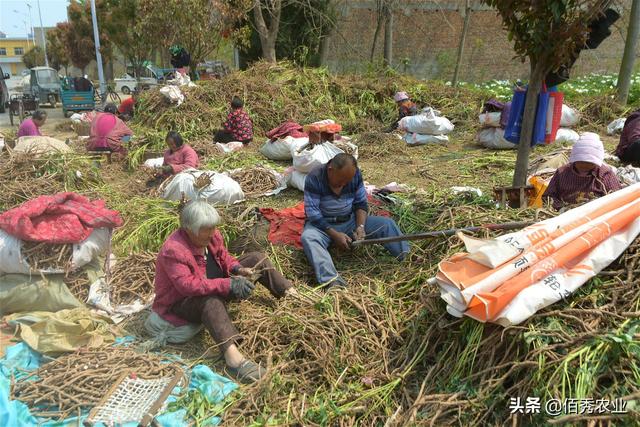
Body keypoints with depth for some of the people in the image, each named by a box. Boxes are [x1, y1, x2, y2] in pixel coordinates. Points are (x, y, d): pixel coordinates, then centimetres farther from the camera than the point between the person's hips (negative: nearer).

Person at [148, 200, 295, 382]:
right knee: (212, 301, -44)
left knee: (256, 259, -1)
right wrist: (228, 285, -42)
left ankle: (290, 294, -6)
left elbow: (225, 258, 6)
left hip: (214, 288, 8)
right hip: (181, 301, -8)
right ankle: (232, 356, -59)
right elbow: (188, 285, -38)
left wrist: (238, 270, -17)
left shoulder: (211, 235, -7)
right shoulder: (173, 250, -30)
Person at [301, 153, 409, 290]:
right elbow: (312, 212, -21)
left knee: (387, 224, -12)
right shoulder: (314, 178, -21)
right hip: (322, 224, -4)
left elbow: (361, 204, 0)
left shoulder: (355, 174, -8)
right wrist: (334, 234, -27)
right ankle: (332, 281, -54)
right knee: (308, 237, -37)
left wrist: (361, 226, -18)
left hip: (350, 220, 4)